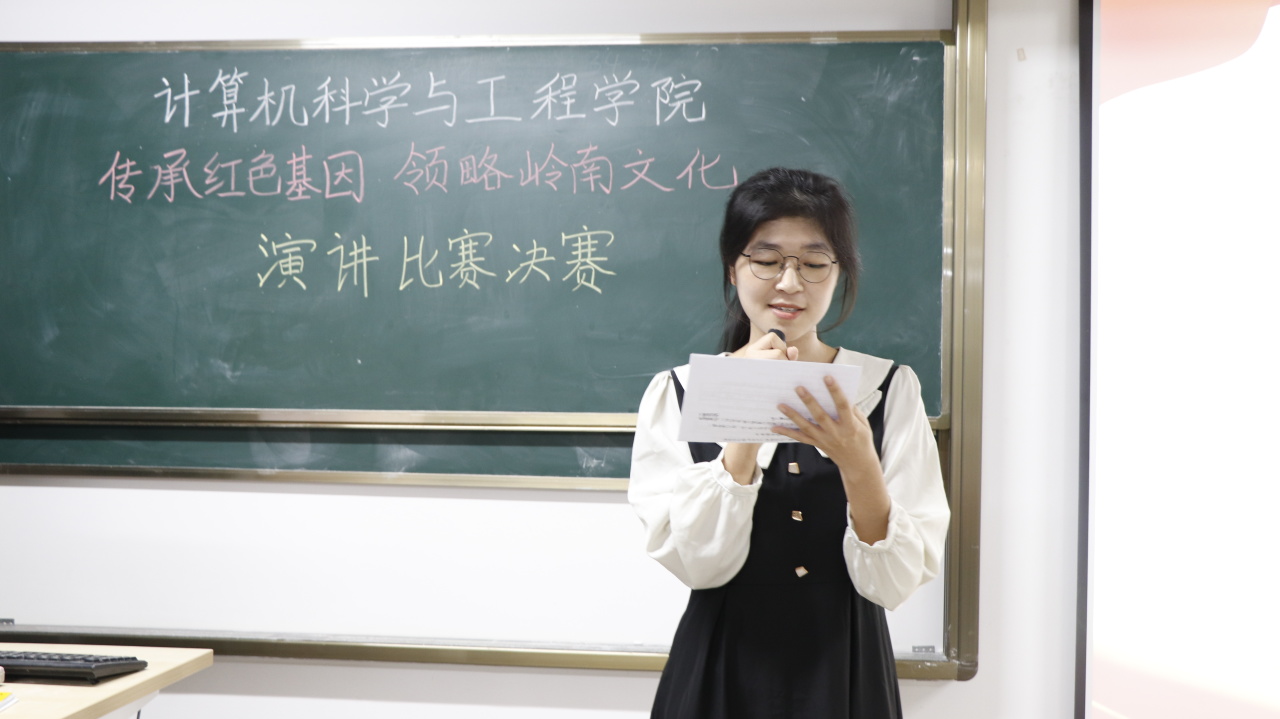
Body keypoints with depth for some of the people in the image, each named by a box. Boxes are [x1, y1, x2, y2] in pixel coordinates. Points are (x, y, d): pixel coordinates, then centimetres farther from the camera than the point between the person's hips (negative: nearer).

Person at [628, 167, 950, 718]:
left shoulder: (891, 389, -5)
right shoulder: (677, 393, -5)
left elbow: (896, 583, -10)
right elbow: (698, 564, -13)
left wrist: (858, 465, -25)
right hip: (721, 674, 0)